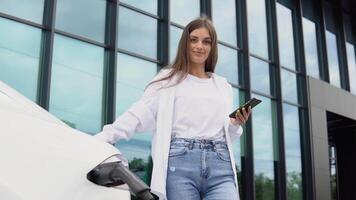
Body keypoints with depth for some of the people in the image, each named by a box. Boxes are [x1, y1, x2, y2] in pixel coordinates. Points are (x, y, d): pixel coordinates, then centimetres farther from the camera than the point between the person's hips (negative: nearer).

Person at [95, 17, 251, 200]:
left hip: (220, 165, 3)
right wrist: (101, 138, -13)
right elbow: (140, 114, -1)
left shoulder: (223, 86, 22)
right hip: (180, 162, -3)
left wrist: (236, 124, 2)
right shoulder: (169, 78, 10)